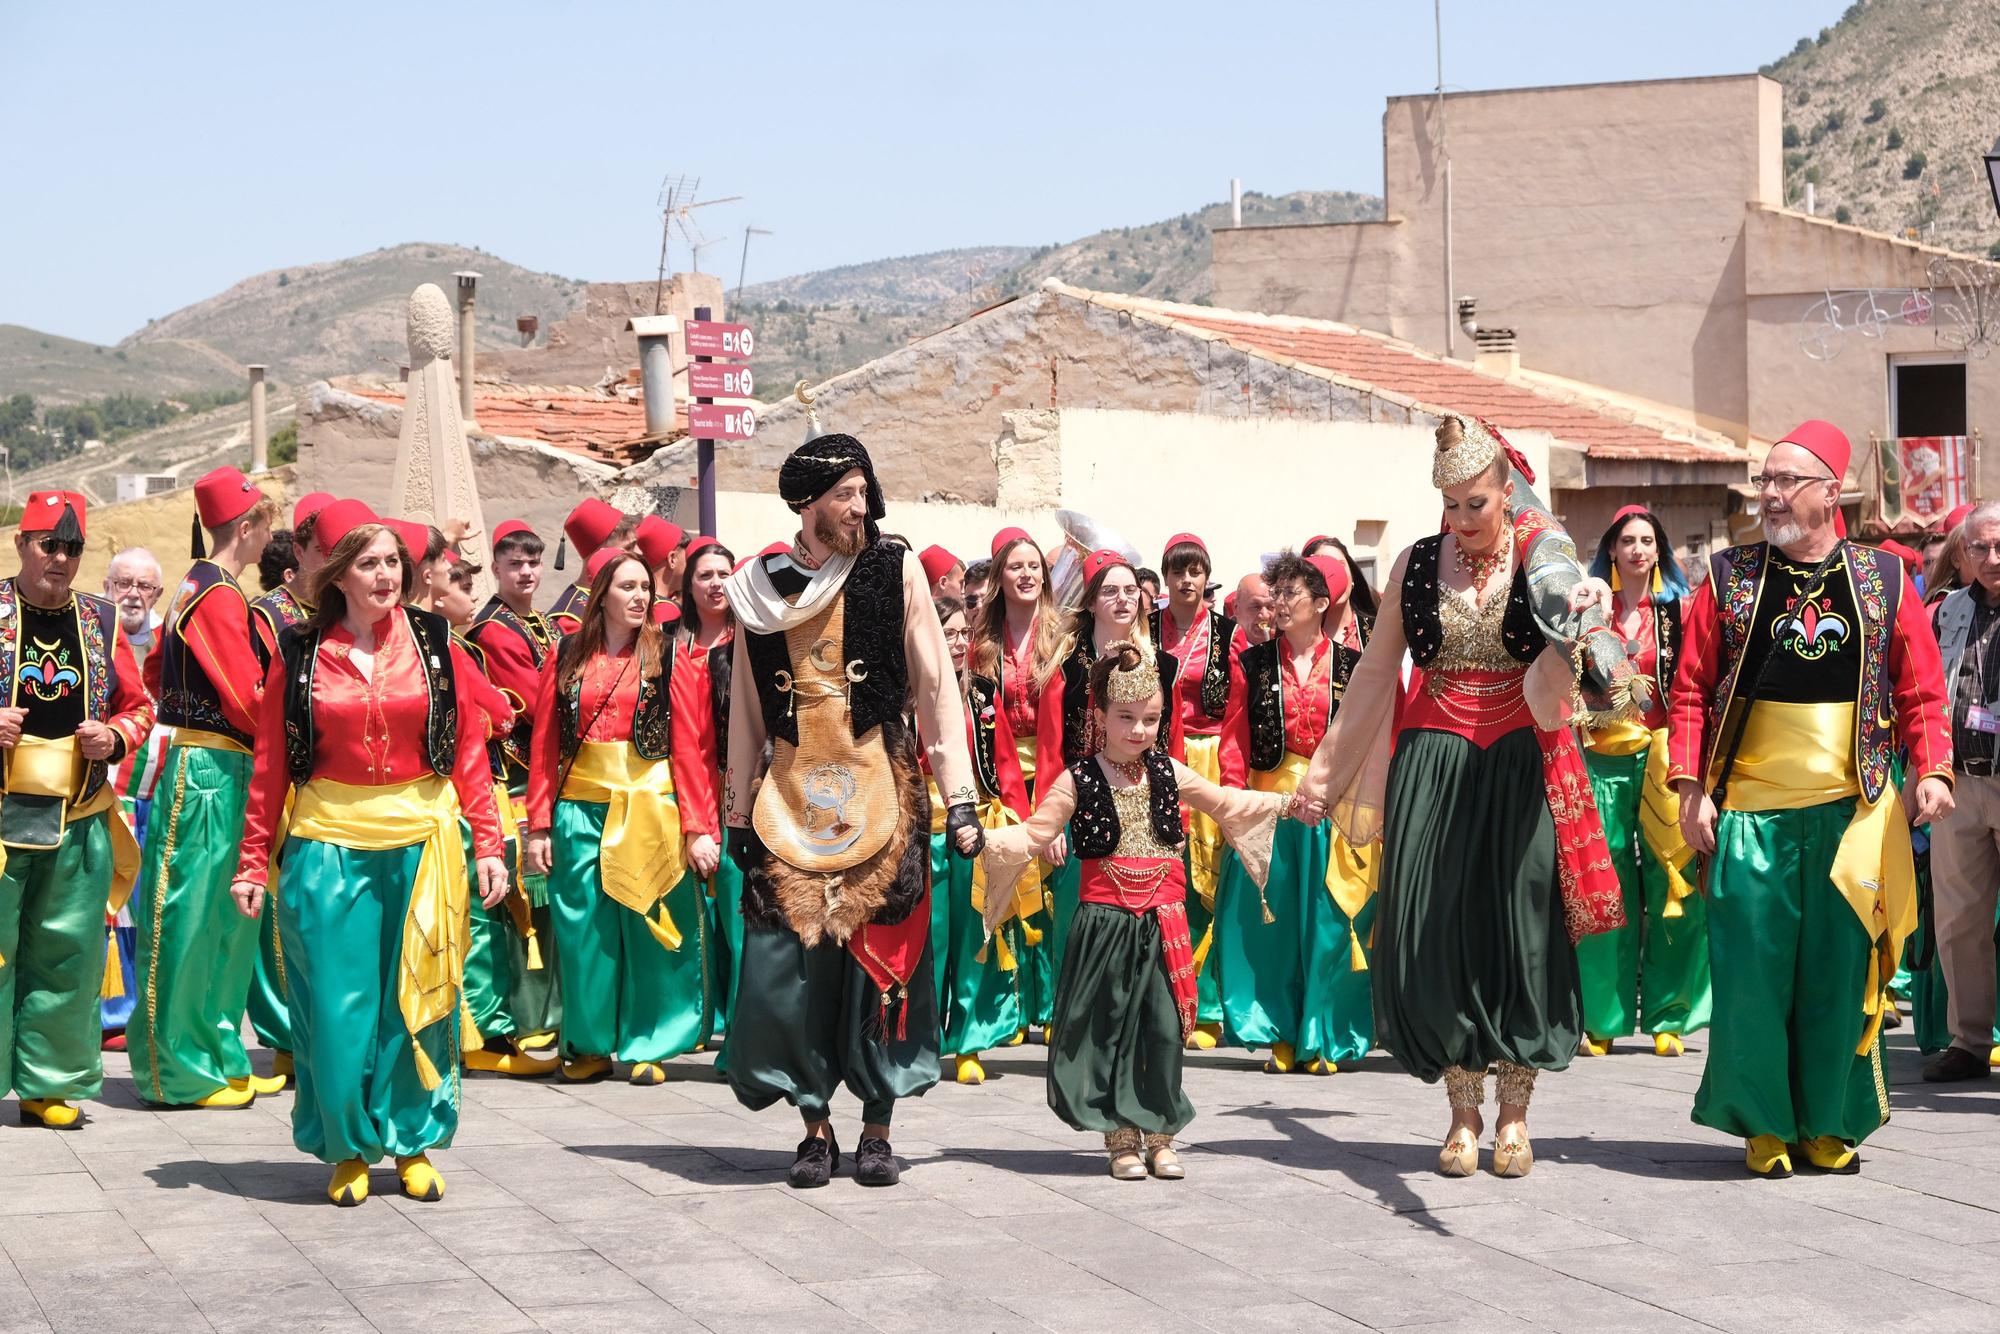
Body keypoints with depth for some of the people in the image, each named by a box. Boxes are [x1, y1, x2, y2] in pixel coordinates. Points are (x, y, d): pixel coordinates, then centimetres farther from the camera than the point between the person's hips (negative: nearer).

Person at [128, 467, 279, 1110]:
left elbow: (158, 673, 22)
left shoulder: (199, 587, 14)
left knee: (227, 922, 13)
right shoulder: (220, 597, -15)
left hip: (209, 767, 10)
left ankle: (220, 1059, 20)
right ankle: (178, 1072, 3)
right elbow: (248, 700, -19)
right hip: (211, 769, -10)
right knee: (190, 922, -3)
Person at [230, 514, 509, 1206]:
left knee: (416, 999, 6)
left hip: (422, 843, 1)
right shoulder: (300, 655, 2)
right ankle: (348, 1148, 17)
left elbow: (469, 749, 4)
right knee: (336, 1004, 1)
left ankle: (411, 1141, 21)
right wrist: (253, 862, 1)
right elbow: (270, 764, 4)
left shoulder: (436, 644, 3)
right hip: (328, 844, -1)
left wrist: (487, 843, -3)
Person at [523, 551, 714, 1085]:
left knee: (649, 925, 2)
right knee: (584, 930, 4)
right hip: (580, 807, 1)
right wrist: (539, 825, -3)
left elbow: (688, 745, -3)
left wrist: (696, 826, -10)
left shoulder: (666, 656, 2)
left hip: (651, 808, -1)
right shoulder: (566, 657, 6)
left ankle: (647, 1046, 13)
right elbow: (545, 745, 4)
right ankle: (590, 1045, 18)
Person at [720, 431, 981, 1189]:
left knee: (883, 956, 0)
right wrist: (738, 812, 10)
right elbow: (746, 710, 12)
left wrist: (960, 797, -5)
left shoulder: (896, 572, 1)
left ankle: (877, 1128, 11)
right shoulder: (761, 588, 6)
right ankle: (815, 1128, 11)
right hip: (792, 799, 2)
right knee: (790, 963, -2)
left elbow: (935, 687, -1)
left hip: (880, 795, -1)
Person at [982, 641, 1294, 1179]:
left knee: (1166, 1028, 2)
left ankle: (1158, 1135, 14)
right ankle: (1120, 1136, 14)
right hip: (1106, 923, -3)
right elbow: (1033, 835, -6)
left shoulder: (1168, 773, 8)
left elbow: (1227, 805, 20)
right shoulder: (1078, 781, -3)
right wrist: (986, 839, -22)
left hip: (1162, 923, 3)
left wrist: (1286, 802, 16)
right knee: (1109, 1027, 3)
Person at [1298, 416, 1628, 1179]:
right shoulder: (1417, 565, 5)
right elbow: (1374, 671, 12)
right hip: (1432, 767, 2)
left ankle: (1514, 1113, 14)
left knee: (1520, 934, 0)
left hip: (1519, 768, -2)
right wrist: (1326, 768, 13)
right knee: (1435, 934, 0)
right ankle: (1463, 1112, 14)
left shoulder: (1542, 557, -3)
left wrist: (1579, 618, -47)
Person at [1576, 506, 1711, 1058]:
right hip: (1602, 758, 0)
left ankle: (1668, 1017, 3)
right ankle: (1601, 1019, 6)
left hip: (1660, 757, 0)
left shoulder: (1678, 609, 9)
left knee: (1667, 888, -4)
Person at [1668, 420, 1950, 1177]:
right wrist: (1691, 786, -4)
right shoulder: (1728, 579, 4)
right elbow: (1692, 690, 4)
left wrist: (1931, 770, -6)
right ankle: (1764, 1124, 13)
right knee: (1754, 972, 0)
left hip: (1851, 813, 0)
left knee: (1839, 973, 4)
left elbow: (1921, 694, 8)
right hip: (1749, 814, 0)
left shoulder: (1884, 582, 5)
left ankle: (1830, 1124, 17)